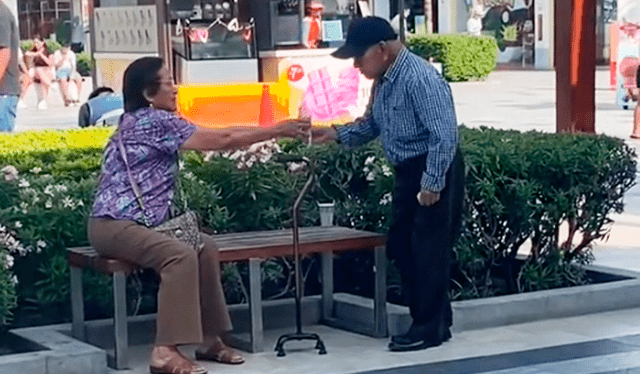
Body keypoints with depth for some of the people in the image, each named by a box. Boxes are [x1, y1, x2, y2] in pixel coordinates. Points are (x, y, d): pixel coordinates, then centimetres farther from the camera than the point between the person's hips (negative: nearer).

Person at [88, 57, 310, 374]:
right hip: (114, 226, -10)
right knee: (181, 256, -29)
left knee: (205, 246, 1)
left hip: (140, 222, 10)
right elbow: (221, 141, -13)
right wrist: (278, 131, -7)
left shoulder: (153, 120, 17)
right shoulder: (152, 121, -14)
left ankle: (209, 338, 4)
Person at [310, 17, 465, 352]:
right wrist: (336, 134, -1)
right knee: (401, 247, 12)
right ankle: (429, 320, 23)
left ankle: (430, 328, 5)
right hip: (408, 172, 10)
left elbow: (444, 136, -25)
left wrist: (432, 184, -23)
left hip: (434, 172, -10)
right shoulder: (383, 81, 7)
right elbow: (371, 125, 16)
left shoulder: (420, 79, -23)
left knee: (429, 249, -4)